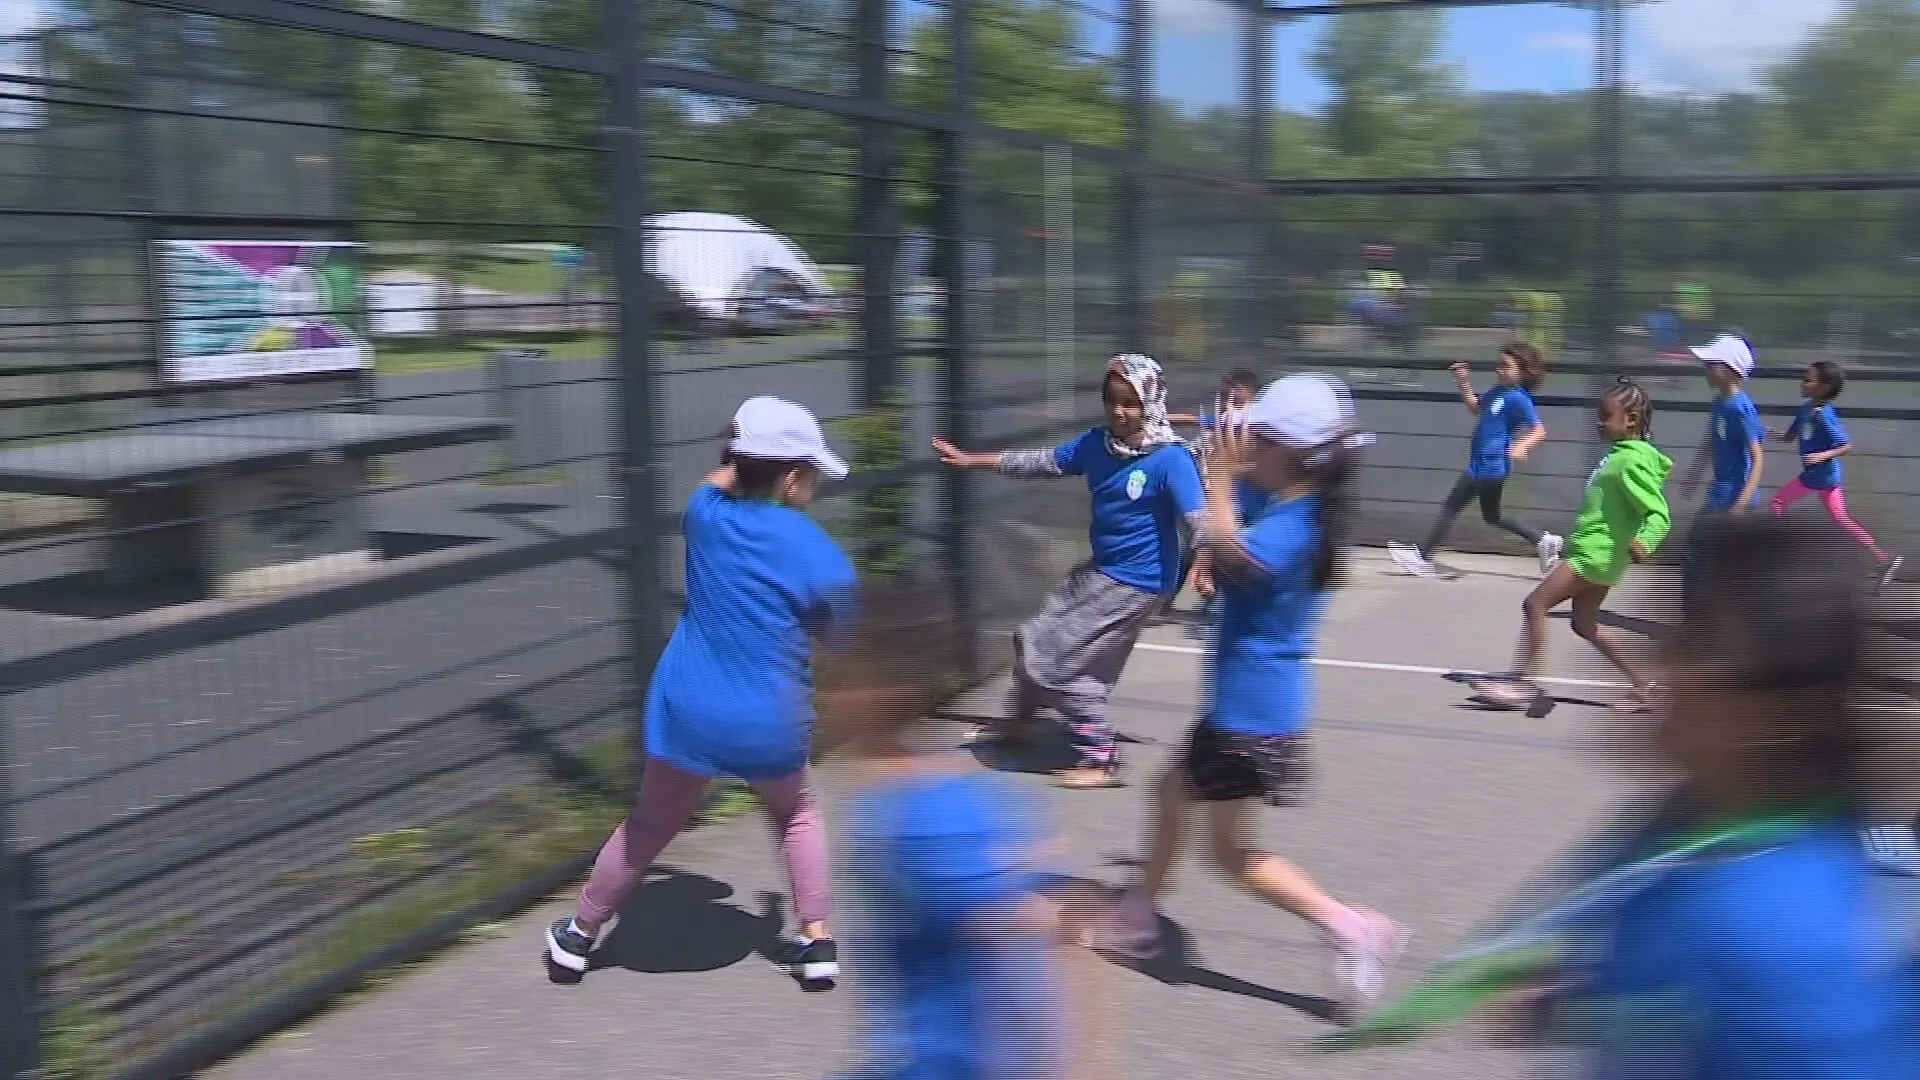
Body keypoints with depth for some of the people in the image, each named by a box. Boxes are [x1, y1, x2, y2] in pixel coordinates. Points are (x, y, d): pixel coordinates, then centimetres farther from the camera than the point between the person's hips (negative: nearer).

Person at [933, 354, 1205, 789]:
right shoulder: (1097, 443, -2)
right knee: (1035, 640, 22)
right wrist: (972, 460, 10)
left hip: (1136, 583, -8)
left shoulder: (1170, 459, -22)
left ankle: (1101, 759, 10)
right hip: (1099, 570, 8)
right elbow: (1044, 463, 8)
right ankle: (1019, 719, 49)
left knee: (1060, 661, -5)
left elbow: (1198, 519, -30)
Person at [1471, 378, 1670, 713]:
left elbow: (1660, 515, -23)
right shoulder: (1621, 453, 10)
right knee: (1585, 624, 16)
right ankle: (1643, 684, 21)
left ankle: (1523, 681, -6)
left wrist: (1644, 542, -44)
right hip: (1595, 551, 10)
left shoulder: (1632, 462, -18)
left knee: (1535, 604, -10)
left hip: (1596, 553, -10)